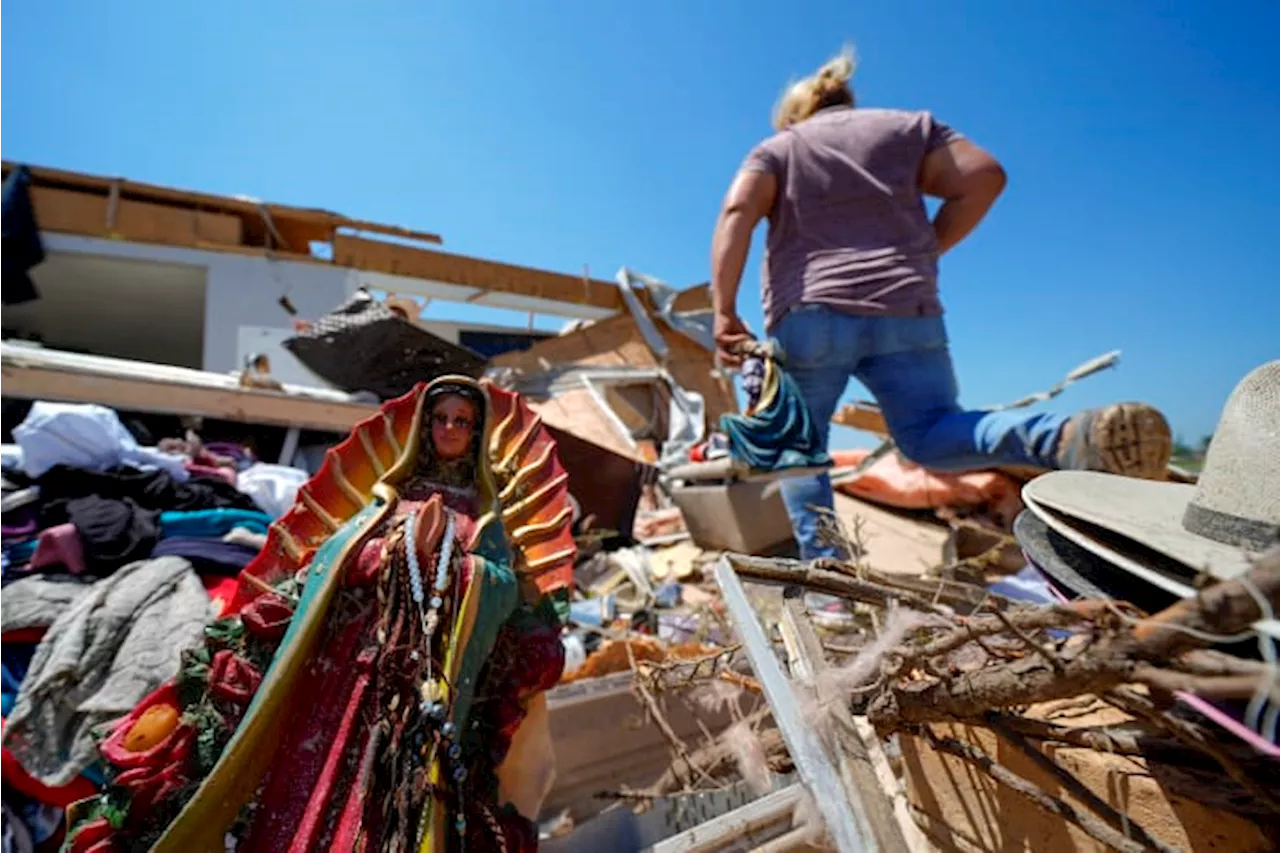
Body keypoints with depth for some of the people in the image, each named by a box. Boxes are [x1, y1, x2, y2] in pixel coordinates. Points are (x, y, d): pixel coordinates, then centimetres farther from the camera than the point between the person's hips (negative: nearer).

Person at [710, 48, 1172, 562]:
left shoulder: (776, 148, 18)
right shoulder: (906, 127, 24)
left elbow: (736, 211, -3)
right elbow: (983, 177, 10)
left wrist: (724, 311, -9)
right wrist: (924, 253, 15)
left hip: (809, 317, -2)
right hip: (905, 311, 3)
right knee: (930, 433, 5)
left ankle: (823, 564, -2)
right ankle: (1075, 436, -20)